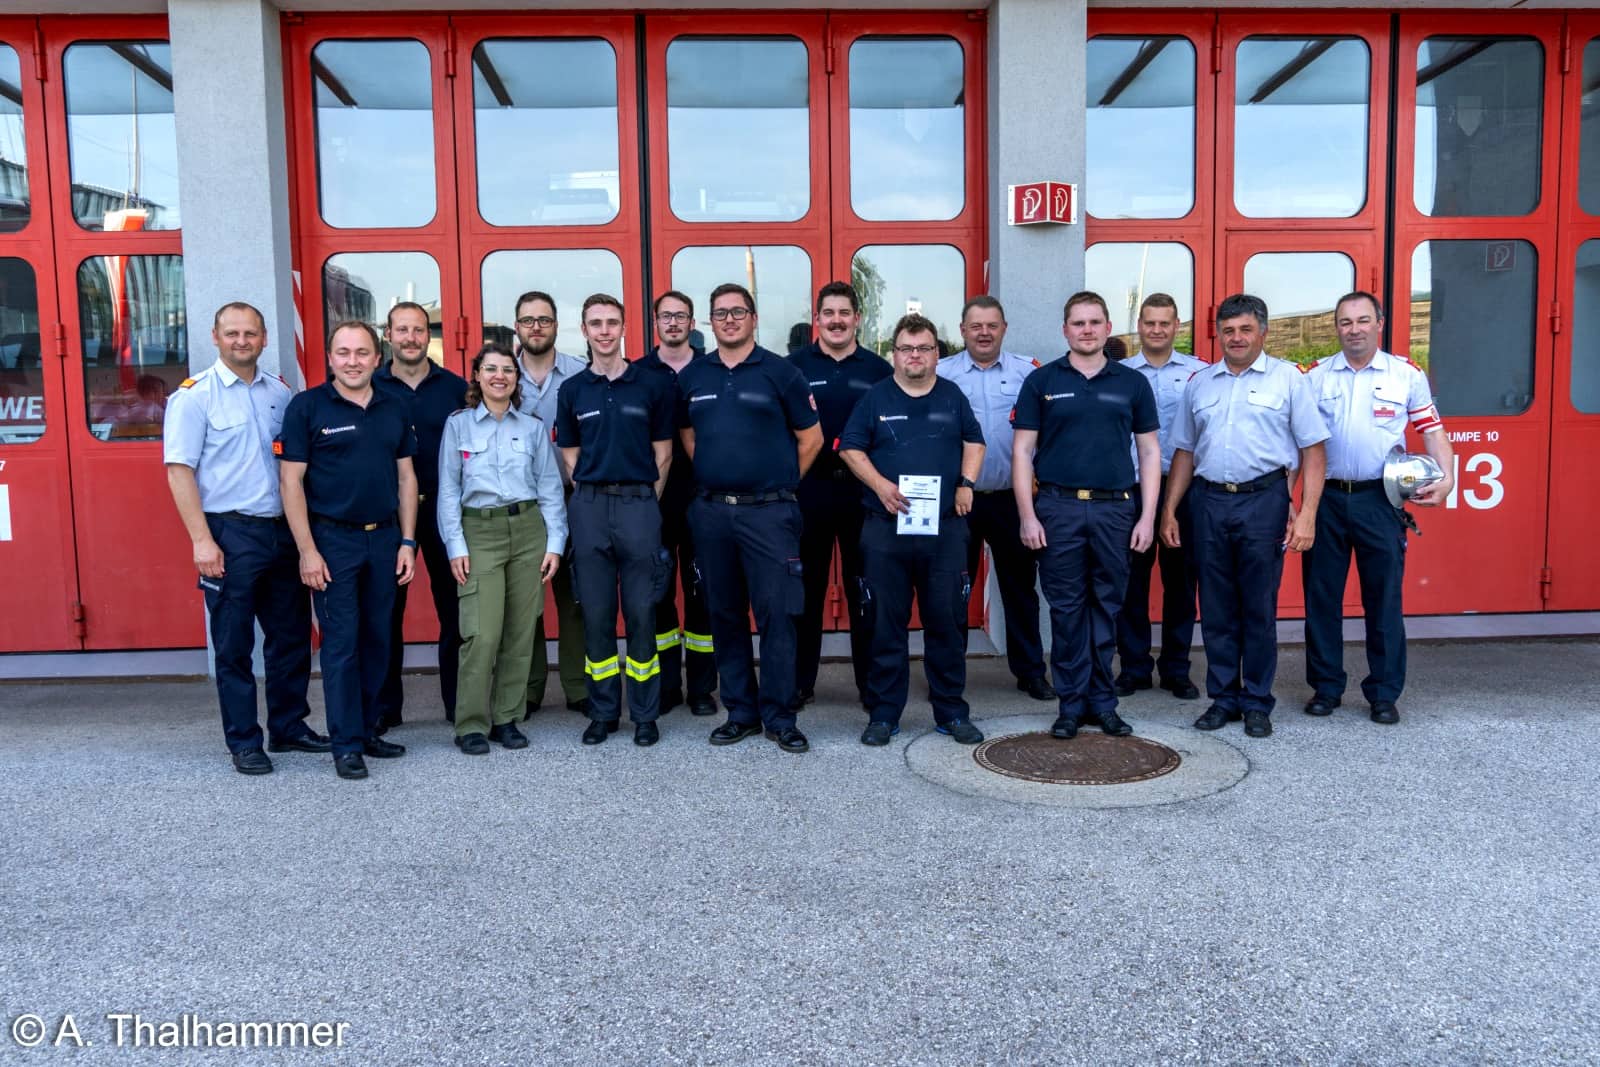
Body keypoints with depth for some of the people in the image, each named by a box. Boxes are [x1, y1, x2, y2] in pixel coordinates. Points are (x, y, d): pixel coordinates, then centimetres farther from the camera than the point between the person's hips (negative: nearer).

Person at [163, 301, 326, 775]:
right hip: (230, 534, -5)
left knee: (291, 635, 12)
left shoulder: (281, 393, 10)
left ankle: (289, 727, 26)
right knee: (234, 644, 3)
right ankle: (243, 742, 13)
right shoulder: (195, 395, -4)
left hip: (282, 531, 5)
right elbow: (179, 470, -9)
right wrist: (202, 539, -16)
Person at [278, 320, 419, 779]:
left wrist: (407, 542, 6)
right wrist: (307, 550, -12)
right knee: (341, 643, -1)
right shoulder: (307, 406, -4)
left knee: (377, 640, 10)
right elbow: (291, 481, -6)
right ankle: (346, 744, 7)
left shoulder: (394, 410, 9)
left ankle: (367, 730, 22)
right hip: (332, 539, -4)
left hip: (384, 538, 4)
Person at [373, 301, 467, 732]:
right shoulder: (371, 388, 4)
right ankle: (384, 708, 16)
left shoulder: (455, 387, 6)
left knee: (454, 607, 4)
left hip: (444, 507, 1)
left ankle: (460, 703, 16)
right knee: (386, 610, 5)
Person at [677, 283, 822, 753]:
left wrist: (781, 483, 3)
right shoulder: (692, 376, 9)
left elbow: (811, 437, 3)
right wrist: (713, 475, 12)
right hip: (711, 511, 4)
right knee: (725, 614, 9)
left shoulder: (779, 372, -1)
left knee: (776, 614, -4)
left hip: (768, 512, -4)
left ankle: (780, 717, 6)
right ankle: (740, 711, 20)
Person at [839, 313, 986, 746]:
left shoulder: (952, 397, 11)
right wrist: (880, 485, -11)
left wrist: (967, 482, 1)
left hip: (945, 527, 2)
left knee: (947, 621, 4)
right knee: (886, 623, 3)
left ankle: (951, 711, 16)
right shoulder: (875, 398, 5)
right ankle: (883, 714, 12)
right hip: (885, 527, -1)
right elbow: (850, 448, 3)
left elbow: (974, 442, 18)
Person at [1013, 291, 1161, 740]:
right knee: (1066, 608, 4)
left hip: (1115, 509, 1)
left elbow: (1149, 451, 8)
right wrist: (1027, 516, -6)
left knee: (1107, 607, 8)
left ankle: (1102, 701, 19)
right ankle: (1071, 702, 14)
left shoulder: (1133, 383, 8)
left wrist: (1147, 516, 0)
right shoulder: (1041, 381, 4)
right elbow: (1022, 452, 2)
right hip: (1058, 508, -1)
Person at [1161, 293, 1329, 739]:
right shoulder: (1200, 382, 13)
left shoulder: (1288, 379, 2)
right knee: (1216, 609, 8)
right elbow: (1184, 451, 17)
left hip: (1263, 501, -3)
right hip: (1209, 502, 4)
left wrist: (1306, 514, -10)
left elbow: (1313, 451, -1)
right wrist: (1168, 510, 10)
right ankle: (1223, 698, 19)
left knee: (1259, 608, 2)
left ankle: (1257, 703, 14)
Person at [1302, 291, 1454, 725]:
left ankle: (1384, 694, 14)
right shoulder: (1314, 376, 6)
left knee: (1384, 600, 4)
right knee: (1321, 598, 7)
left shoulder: (1407, 375, 4)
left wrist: (1447, 478, -9)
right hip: (1325, 497, 1)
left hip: (1379, 499, -1)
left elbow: (1433, 431, 7)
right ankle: (1325, 688, 19)